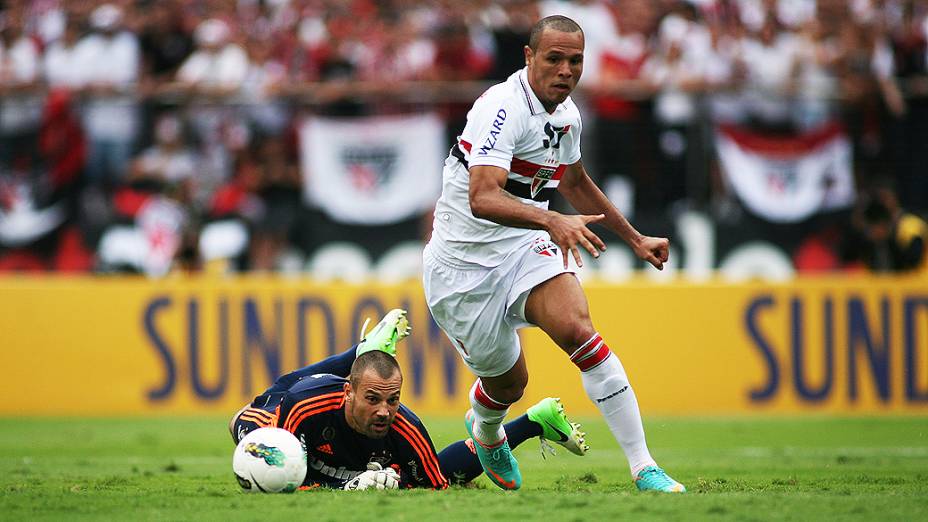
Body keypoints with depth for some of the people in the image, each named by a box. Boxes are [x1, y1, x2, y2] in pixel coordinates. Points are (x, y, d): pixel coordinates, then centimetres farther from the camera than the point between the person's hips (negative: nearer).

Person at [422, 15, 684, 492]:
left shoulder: (566, 115, 3)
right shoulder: (503, 108, -23)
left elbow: (575, 184, 25)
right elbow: (482, 199, -37)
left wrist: (635, 239, 30)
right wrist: (552, 222, -52)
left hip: (525, 245, 5)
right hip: (465, 262, -5)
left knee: (577, 329, -22)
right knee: (507, 382, 6)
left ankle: (644, 468, -23)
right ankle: (484, 429, 47)